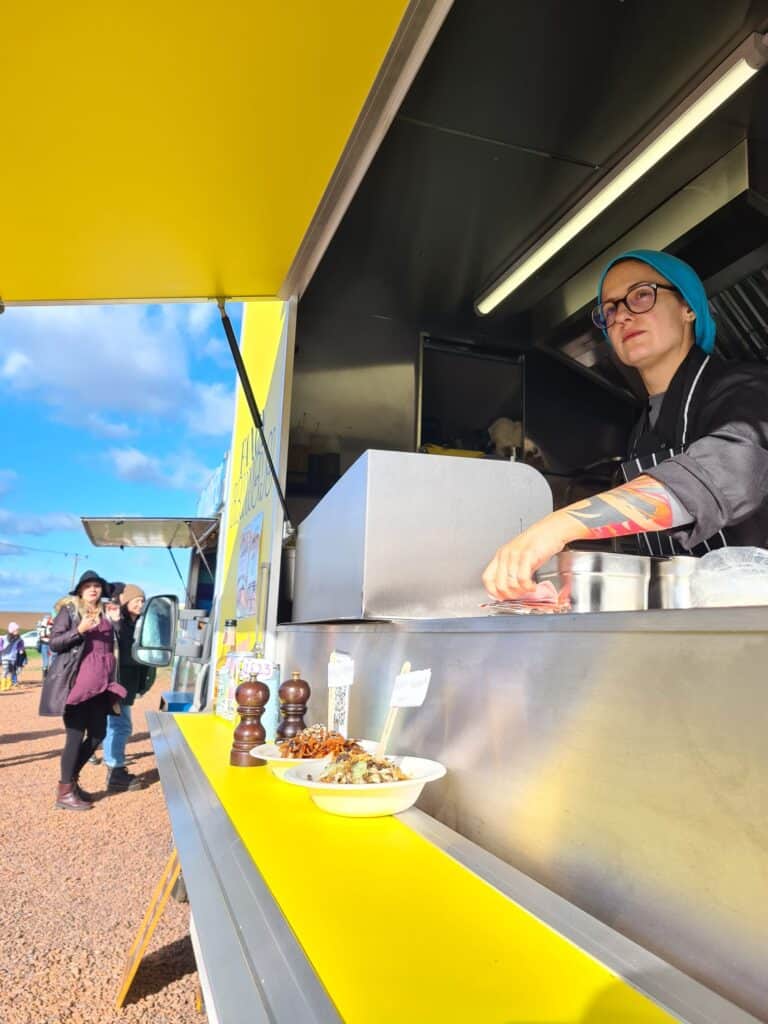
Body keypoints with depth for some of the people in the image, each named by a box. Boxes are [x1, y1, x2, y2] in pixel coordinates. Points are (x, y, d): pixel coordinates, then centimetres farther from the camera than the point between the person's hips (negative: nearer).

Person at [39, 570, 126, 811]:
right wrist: (79, 630, -20)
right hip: (74, 684, -6)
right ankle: (65, 792, 10)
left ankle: (71, 780, 25)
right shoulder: (69, 611, 0)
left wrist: (112, 683, 19)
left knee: (98, 734, 7)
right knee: (76, 736, -3)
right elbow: (54, 643, -7)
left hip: (98, 685, 6)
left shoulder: (106, 615, 16)